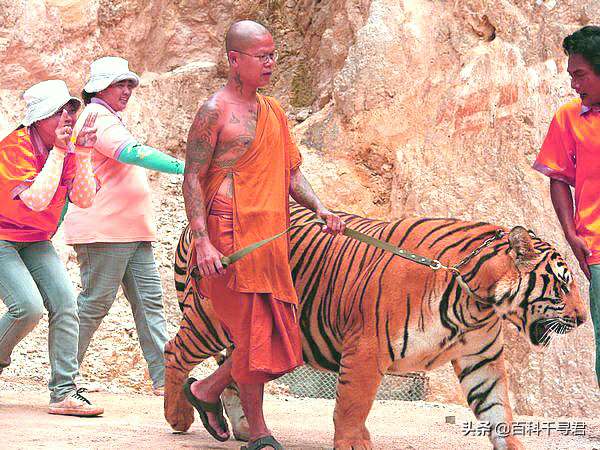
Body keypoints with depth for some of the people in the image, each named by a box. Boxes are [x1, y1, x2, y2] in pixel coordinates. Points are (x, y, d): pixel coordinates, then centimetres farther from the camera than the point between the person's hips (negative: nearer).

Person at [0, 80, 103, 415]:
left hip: (35, 242, 7)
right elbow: (37, 200, -31)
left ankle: (64, 392, -8)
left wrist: (82, 154, -17)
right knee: (29, 307, -22)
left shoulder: (66, 149, 0)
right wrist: (58, 152, -28)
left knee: (65, 302, -9)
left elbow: (85, 200, -8)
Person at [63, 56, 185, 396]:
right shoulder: (97, 118, -8)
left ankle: (164, 377, -5)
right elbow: (130, 152, -26)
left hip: (133, 233, 10)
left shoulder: (109, 121, 25)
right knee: (95, 303, -6)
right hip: (103, 230, -10)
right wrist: (181, 166, -32)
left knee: (149, 300, 0)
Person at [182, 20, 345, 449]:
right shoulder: (215, 111, -4)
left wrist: (319, 208, 3)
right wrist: (202, 241, -16)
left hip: (271, 238, 7)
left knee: (276, 335, 5)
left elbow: (292, 170, 21)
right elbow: (193, 177, -7)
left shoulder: (274, 112, 18)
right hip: (231, 237, -7)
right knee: (254, 334, -6)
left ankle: (206, 390, 25)